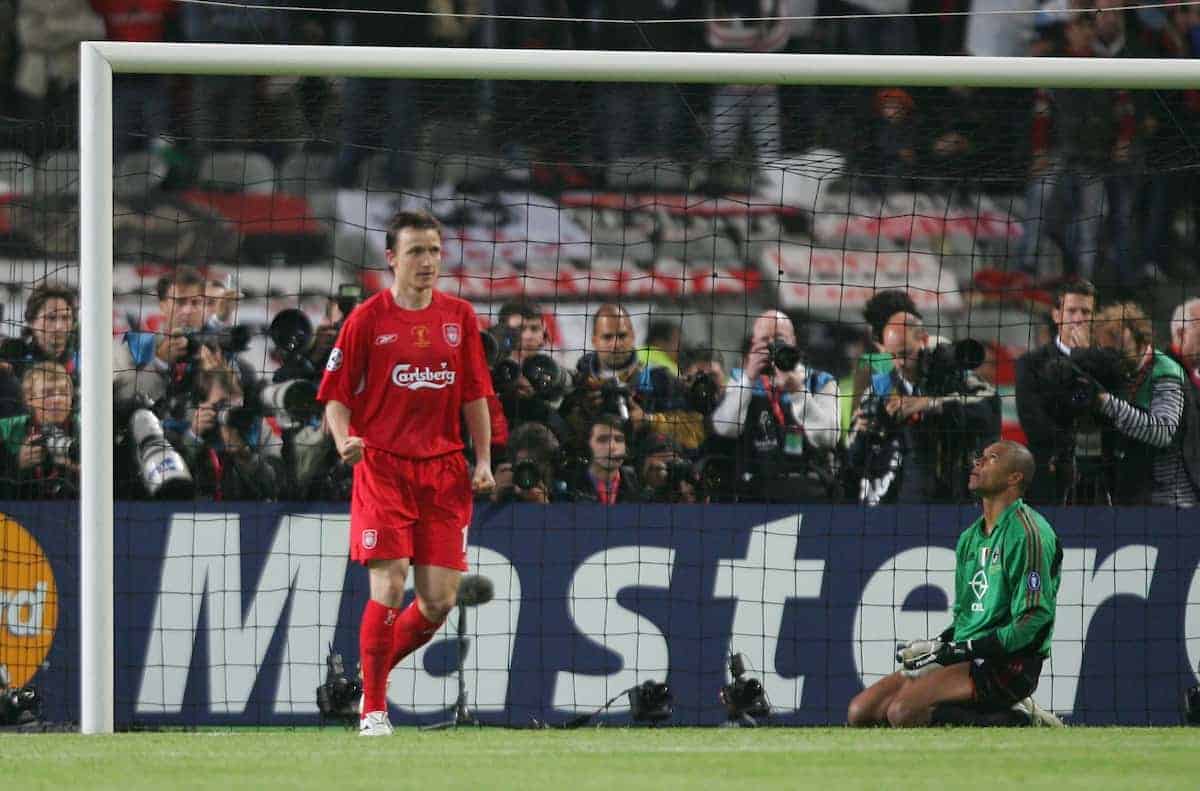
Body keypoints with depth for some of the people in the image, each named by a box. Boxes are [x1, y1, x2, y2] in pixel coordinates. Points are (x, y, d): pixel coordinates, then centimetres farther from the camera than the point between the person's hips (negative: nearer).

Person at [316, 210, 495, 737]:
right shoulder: (366, 319, -1)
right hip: (381, 469, -4)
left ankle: (378, 669, 25)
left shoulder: (458, 317, 10)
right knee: (388, 589, -14)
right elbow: (335, 397, 2)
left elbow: (474, 395, 15)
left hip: (443, 471, 4)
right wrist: (344, 440, -17)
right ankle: (373, 708, -2)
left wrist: (483, 460, 6)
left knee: (439, 601, -1)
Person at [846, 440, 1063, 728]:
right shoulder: (970, 537, 20)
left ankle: (1015, 719, -12)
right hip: (967, 660, 9)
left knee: (904, 712, -28)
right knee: (859, 712, -1)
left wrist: (958, 650, -18)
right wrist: (936, 647, 3)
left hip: (1009, 665, -9)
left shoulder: (1027, 532, -10)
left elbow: (1034, 623, -17)